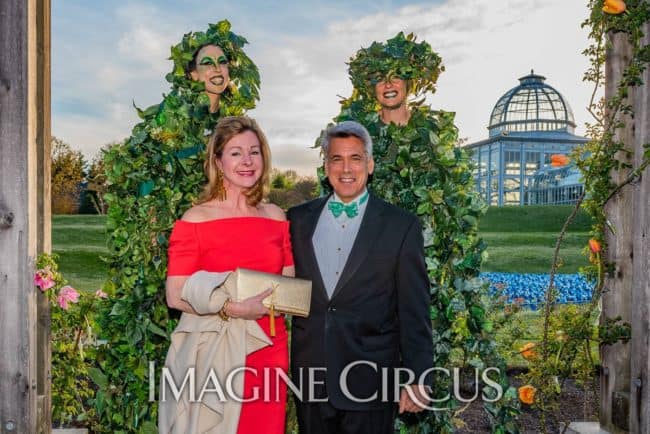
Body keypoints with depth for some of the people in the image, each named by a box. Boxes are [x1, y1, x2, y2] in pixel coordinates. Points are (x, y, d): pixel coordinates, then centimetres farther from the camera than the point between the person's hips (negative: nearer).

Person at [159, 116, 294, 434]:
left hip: (268, 348, 4)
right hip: (213, 349, -4)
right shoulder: (195, 220, -7)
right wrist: (235, 308, -20)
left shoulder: (276, 217, 6)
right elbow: (176, 296, -10)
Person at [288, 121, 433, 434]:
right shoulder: (298, 220, 4)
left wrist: (417, 378, -6)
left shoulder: (402, 226, -4)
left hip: (369, 383, -2)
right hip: (309, 377, 3)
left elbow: (414, 312, -4)